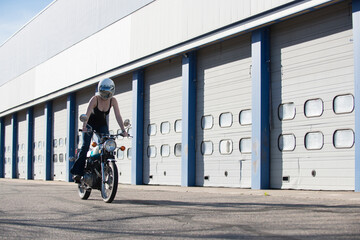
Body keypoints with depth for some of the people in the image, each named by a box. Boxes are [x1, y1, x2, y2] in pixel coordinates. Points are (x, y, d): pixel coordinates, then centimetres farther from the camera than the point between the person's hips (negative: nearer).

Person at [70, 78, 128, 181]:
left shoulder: (113, 101, -13)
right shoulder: (95, 99, -23)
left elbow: (118, 116, -18)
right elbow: (87, 113, -35)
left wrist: (123, 130, -30)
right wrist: (84, 126, -51)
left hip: (102, 125, 3)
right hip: (90, 124, -3)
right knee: (85, 146, -18)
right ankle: (77, 172, -16)